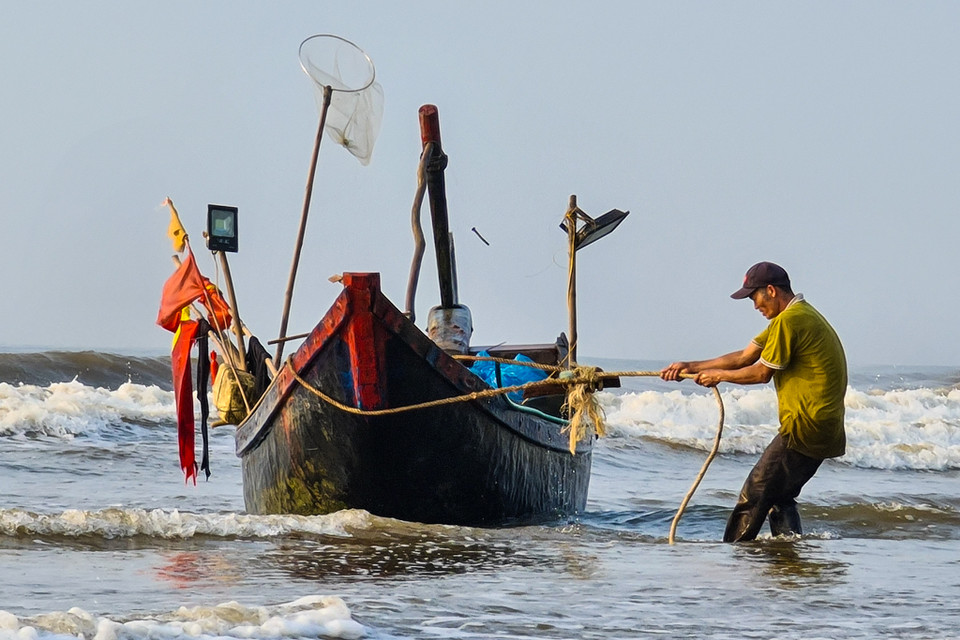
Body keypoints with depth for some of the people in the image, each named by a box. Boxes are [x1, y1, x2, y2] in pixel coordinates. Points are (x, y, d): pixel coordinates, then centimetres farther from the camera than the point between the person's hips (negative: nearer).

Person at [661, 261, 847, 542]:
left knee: (755, 493, -3)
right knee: (780, 497, 18)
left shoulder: (788, 321, -14)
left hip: (805, 427, -10)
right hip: (828, 432, 10)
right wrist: (692, 367, 14)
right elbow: (744, 357, 18)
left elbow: (762, 373, -10)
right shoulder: (802, 316, 19)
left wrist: (719, 375, 5)